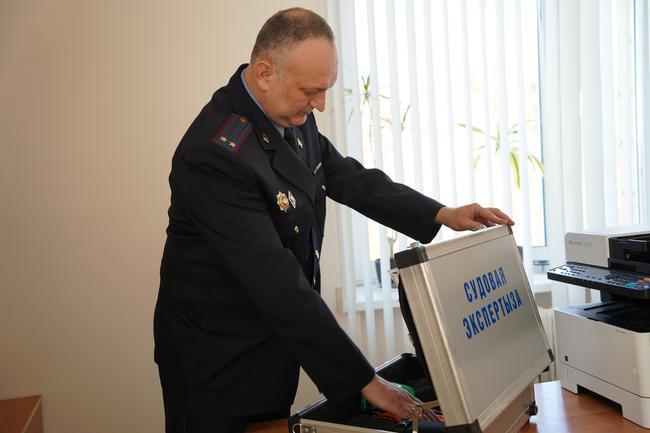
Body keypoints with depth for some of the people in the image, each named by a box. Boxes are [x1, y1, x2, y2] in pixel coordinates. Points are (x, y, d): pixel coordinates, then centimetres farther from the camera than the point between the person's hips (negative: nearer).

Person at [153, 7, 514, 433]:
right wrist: (364, 380, -26)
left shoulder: (292, 116, -4)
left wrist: (441, 214, -2)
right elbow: (281, 287, -31)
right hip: (219, 363, -7)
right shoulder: (217, 155, -30)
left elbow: (350, 179, 8)